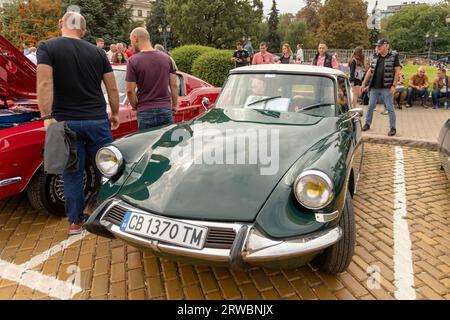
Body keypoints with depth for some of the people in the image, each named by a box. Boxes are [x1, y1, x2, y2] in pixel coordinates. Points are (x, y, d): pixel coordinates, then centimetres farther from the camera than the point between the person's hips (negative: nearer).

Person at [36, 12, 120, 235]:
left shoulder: (47, 48, -2)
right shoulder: (98, 52, 6)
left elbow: (45, 84, -15)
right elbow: (113, 88, 6)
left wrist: (47, 117, -16)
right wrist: (115, 114, 18)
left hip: (66, 122, -1)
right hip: (98, 120, 2)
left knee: (72, 174, 8)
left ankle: (76, 222, 17)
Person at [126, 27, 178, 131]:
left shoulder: (133, 61, -7)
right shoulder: (166, 58, 5)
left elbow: (130, 90, -8)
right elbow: (174, 86, 5)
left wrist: (135, 106, 7)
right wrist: (174, 105, 14)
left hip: (145, 111, -3)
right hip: (166, 109, 3)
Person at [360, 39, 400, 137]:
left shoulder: (394, 57, -3)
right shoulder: (375, 58, 11)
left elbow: (397, 72, -6)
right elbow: (370, 71, 15)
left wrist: (394, 86, -13)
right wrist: (364, 83, 11)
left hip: (387, 88, -4)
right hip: (374, 87, 5)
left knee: (390, 108, 1)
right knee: (371, 106, 11)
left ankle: (393, 128, 9)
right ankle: (367, 124, 25)